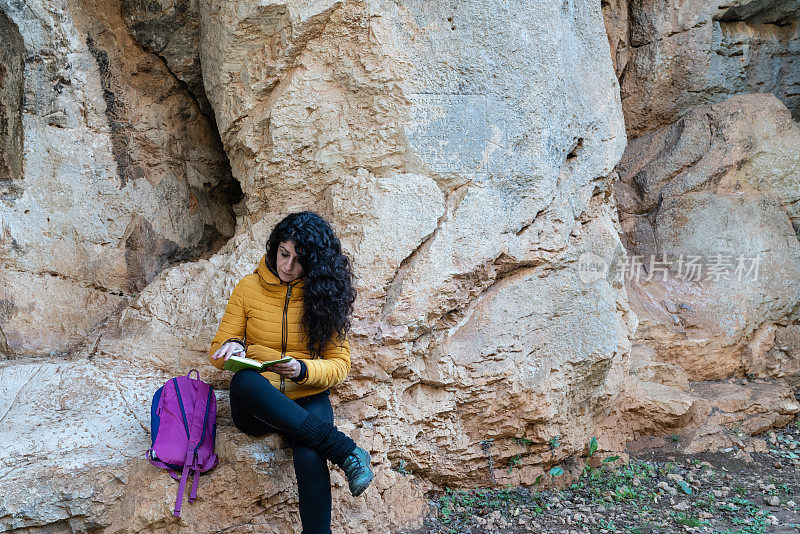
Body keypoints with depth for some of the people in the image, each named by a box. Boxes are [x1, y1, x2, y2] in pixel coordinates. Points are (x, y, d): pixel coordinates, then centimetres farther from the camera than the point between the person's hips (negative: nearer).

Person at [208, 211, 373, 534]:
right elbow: (217, 352, 8)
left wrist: (303, 370, -21)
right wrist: (230, 350, -17)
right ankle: (344, 450, -34)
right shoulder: (249, 288, 4)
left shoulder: (325, 295, 2)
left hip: (308, 400, -1)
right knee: (244, 380, -37)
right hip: (256, 407, 1)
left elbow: (338, 365, 1)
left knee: (309, 457, -36)